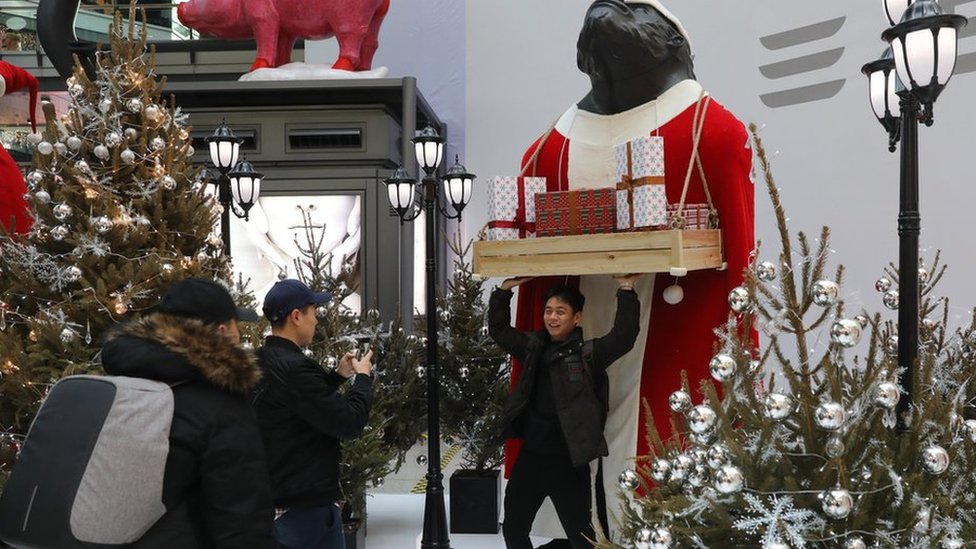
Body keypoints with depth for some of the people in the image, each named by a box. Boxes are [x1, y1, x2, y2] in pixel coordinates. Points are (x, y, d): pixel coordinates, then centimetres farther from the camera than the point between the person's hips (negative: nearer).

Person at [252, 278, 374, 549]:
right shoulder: (293, 368, -24)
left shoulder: (262, 363, 7)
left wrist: (337, 376, 15)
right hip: (307, 503, -10)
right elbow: (348, 423, -23)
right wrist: (363, 377, -8)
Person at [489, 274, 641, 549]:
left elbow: (624, 336, -21)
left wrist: (626, 289, -24)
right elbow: (499, 330, 17)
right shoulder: (534, 347, 8)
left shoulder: (588, 353, -7)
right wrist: (504, 290, 8)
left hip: (567, 462, -6)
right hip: (529, 457, 6)